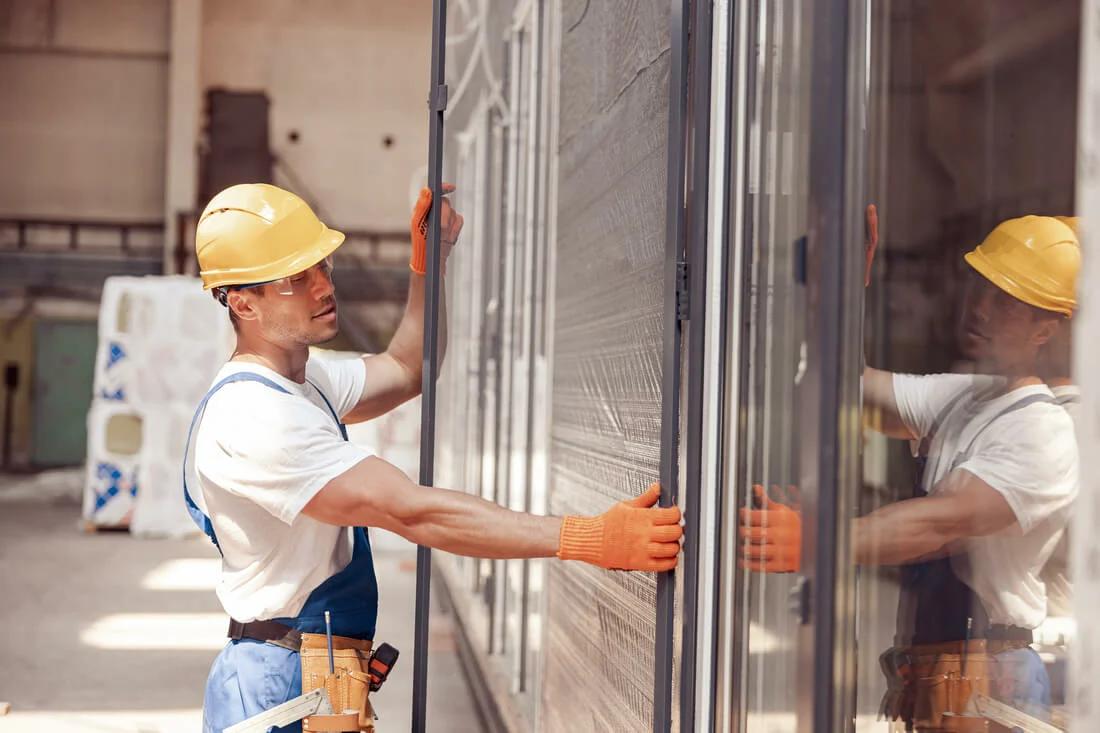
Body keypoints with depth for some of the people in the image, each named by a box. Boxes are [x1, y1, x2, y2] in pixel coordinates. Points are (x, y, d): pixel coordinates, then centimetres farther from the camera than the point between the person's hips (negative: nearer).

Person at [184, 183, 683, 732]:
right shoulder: (252, 415, -22)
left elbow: (404, 370, 27)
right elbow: (413, 513, -30)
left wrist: (428, 265, 12)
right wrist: (590, 538, -34)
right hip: (285, 686, -10)